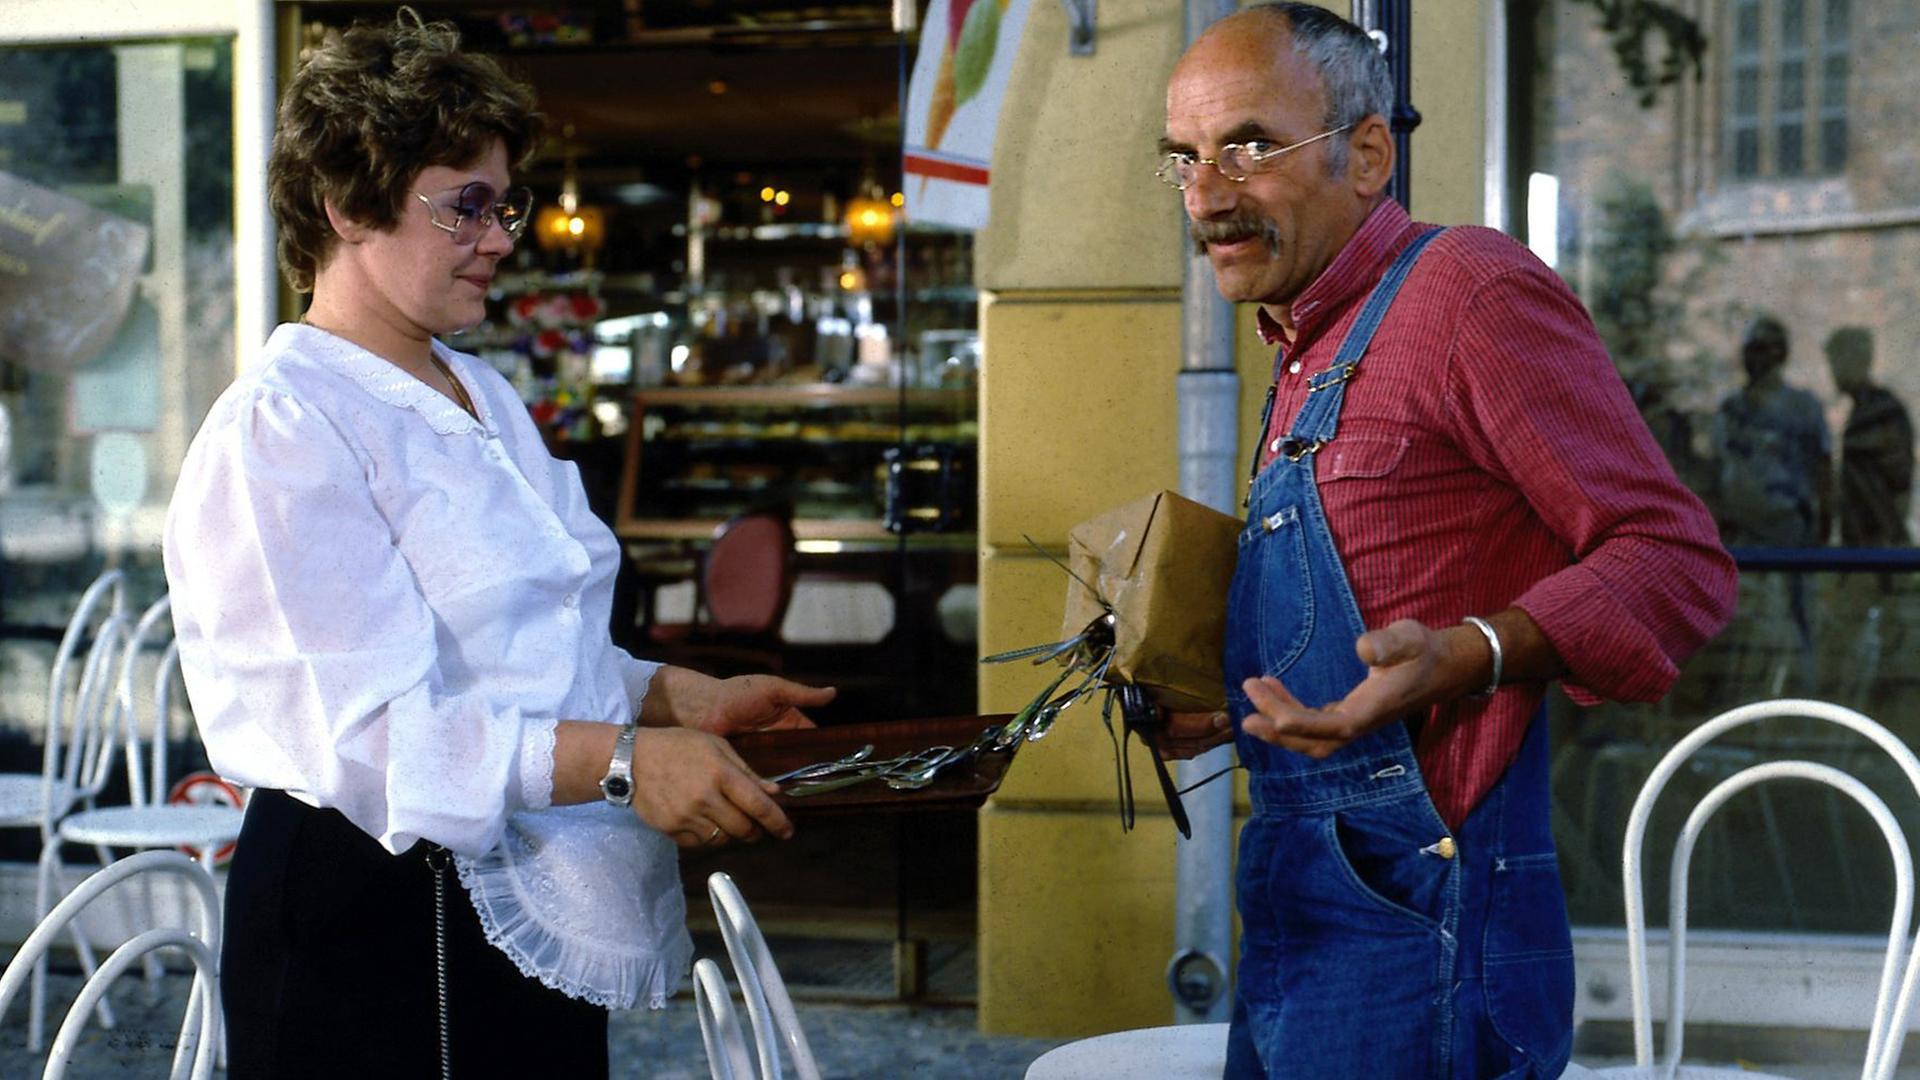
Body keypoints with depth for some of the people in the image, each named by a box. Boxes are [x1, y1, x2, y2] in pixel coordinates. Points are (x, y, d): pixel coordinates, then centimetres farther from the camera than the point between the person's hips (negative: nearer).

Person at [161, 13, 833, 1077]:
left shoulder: (484, 398, 15)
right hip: (374, 923, -8)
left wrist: (689, 697, 6)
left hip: (538, 913, 8)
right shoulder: (280, 427, -14)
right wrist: (621, 760, -32)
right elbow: (364, 731, -24)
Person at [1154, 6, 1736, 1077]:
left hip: (1417, 933, -9)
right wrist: (1236, 704, 13)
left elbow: (1677, 559, -16)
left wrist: (1462, 657, -29)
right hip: (1291, 927, 9)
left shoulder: (1471, 288, -11)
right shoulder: (1311, 350, 17)